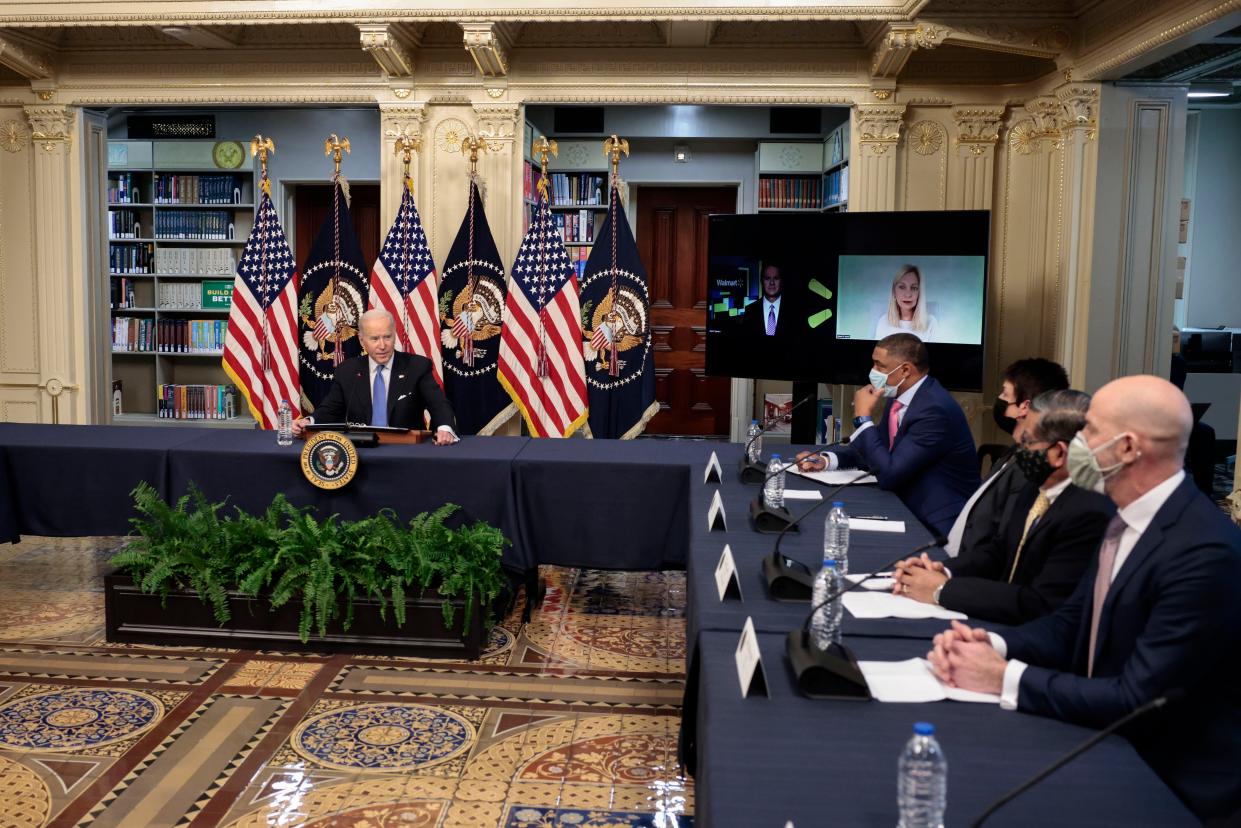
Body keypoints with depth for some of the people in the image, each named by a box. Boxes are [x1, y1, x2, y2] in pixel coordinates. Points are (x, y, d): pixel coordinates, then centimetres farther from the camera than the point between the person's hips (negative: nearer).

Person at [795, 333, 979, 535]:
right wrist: (826, 459, -2)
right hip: (909, 510, 8)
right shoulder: (901, 396, 4)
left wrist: (863, 417, -17)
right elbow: (877, 449, 15)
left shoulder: (935, 409, -23)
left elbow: (889, 475, -25)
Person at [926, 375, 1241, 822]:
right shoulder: (1129, 519, 4)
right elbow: (1071, 623, 6)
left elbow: (1136, 700, -27)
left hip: (1177, 784, -7)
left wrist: (1004, 677, -22)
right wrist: (992, 645, -12)